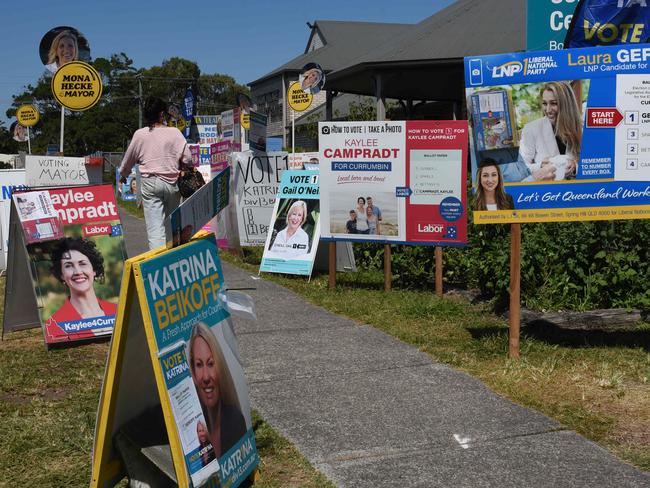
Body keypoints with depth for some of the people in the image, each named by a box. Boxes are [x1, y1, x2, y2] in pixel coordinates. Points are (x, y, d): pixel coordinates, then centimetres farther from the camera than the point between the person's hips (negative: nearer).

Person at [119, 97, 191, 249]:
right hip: (172, 182, 1)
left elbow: (129, 158, 14)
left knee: (155, 229, -5)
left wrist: (123, 175, 34)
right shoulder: (175, 133, -1)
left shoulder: (140, 134, 1)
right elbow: (187, 158, -1)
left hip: (150, 183, -1)